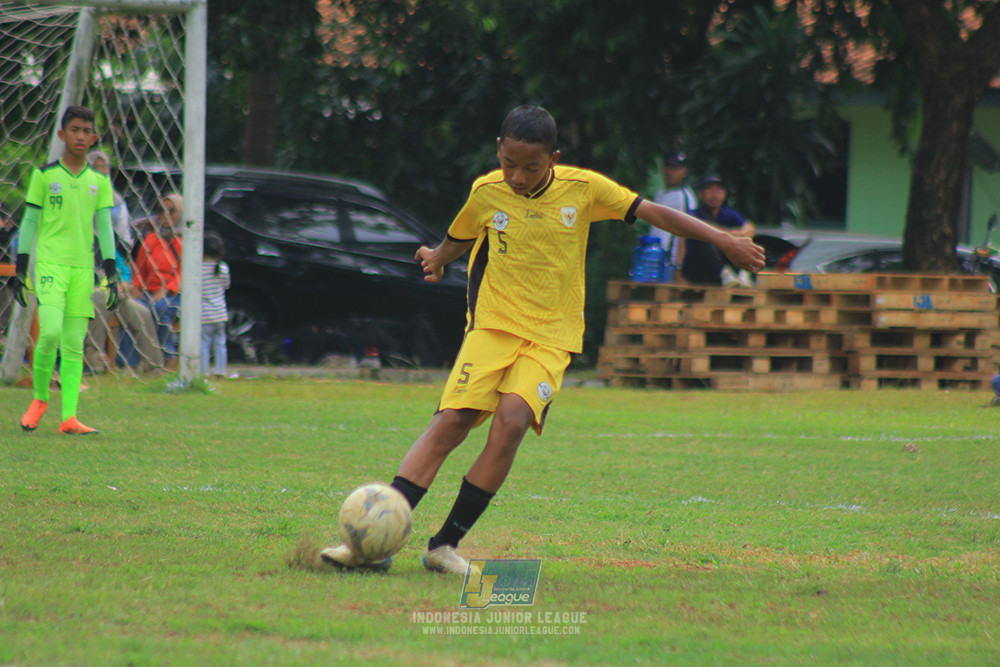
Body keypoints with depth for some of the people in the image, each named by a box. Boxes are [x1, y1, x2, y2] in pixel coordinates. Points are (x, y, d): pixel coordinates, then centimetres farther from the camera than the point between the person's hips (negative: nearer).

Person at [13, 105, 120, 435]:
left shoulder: (99, 181, 11)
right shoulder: (44, 175, 3)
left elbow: (105, 228, 11)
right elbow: (29, 222, 6)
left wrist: (111, 274, 4)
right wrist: (20, 269, 2)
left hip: (83, 268, 3)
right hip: (49, 262, -3)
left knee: (74, 343, -1)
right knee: (50, 331, -18)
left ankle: (69, 417, -3)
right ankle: (40, 398, 5)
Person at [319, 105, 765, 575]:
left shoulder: (584, 189, -3)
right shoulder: (487, 193, 0)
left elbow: (653, 213, 5)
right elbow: (459, 238, 23)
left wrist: (724, 240, 5)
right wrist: (437, 258, 8)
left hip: (551, 338, -1)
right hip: (492, 326, 1)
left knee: (512, 421, -25)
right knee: (449, 422, -17)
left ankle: (446, 544, -18)